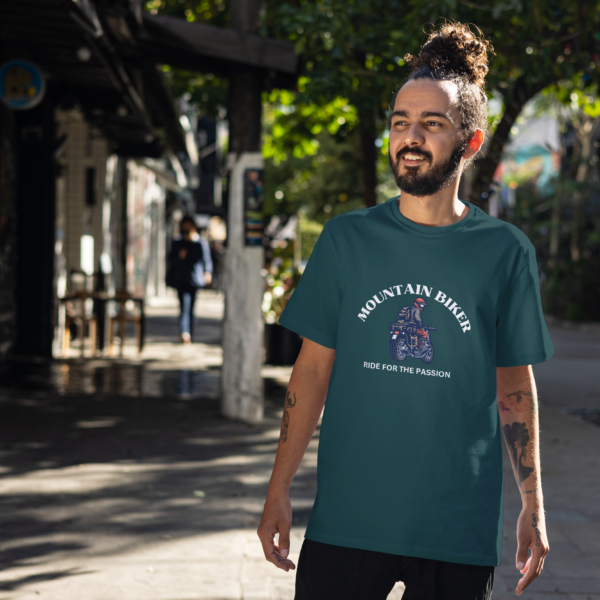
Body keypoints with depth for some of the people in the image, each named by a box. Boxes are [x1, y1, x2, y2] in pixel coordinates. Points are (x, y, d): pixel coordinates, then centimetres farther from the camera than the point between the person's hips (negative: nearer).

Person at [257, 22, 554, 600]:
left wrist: (533, 505, 4)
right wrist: (278, 490, 1)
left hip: (459, 529, 0)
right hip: (344, 518, 1)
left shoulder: (505, 250, 1)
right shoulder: (346, 238, 2)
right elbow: (312, 369, 4)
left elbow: (515, 385, 6)